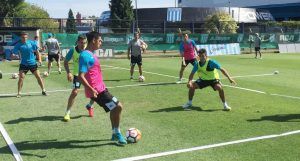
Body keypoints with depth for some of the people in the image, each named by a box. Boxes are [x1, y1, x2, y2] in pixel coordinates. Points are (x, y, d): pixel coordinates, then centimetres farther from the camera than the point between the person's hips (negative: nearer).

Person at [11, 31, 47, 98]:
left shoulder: (31, 43, -3)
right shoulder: (18, 45, -7)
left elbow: (36, 50, 6)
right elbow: (13, 53, -12)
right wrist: (13, 55, -35)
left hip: (32, 63, 1)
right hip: (23, 64, -1)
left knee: (38, 76, 3)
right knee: (21, 78, -11)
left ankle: (43, 90, 16)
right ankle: (19, 93, 2)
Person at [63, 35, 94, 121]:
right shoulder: (73, 50, -16)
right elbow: (66, 62, -5)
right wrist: (68, 73, -19)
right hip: (77, 74, -2)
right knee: (74, 92, -16)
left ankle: (90, 106, 30)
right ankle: (67, 113, -2)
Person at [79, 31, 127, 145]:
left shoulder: (91, 54, 13)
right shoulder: (85, 55, -17)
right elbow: (81, 76, -24)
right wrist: (91, 89, -33)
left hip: (101, 88, 10)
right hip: (97, 91, -10)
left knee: (115, 108, 18)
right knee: (118, 107, -6)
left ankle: (115, 133, 30)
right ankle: (117, 133, 10)